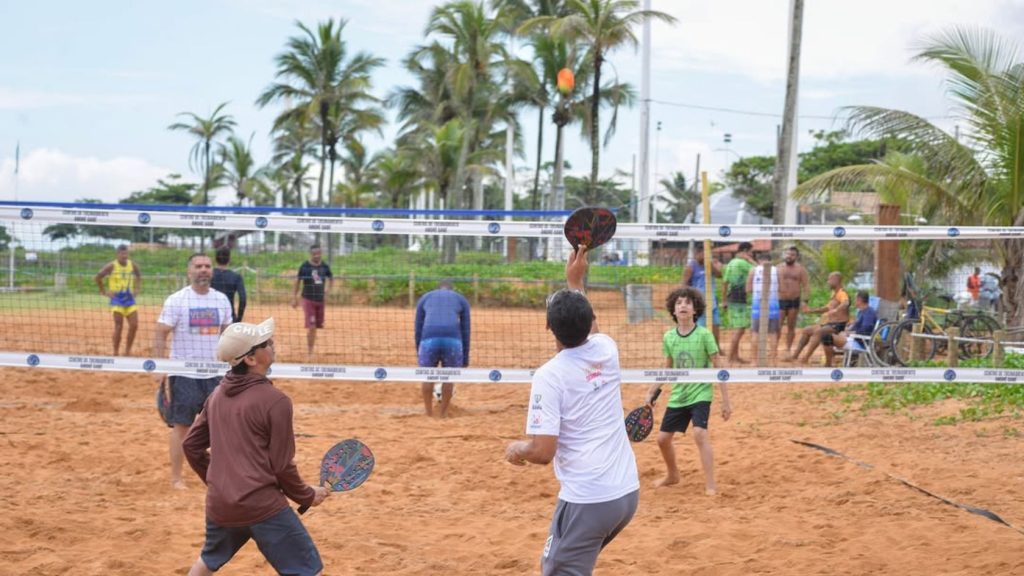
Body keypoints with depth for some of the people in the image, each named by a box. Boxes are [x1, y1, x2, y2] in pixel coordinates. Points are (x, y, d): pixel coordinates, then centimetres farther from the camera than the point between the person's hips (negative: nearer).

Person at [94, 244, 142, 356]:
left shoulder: (133, 265, 3)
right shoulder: (112, 266, -9)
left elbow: (139, 276, 23)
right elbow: (97, 277, -3)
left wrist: (136, 290, 13)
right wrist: (104, 291, -3)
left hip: (129, 299, 4)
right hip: (117, 299, -4)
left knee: (134, 325, -1)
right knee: (119, 327, -9)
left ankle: (127, 351, 13)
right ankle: (116, 353, 0)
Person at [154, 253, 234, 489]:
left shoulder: (221, 300, 6)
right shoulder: (176, 301, -7)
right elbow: (160, 337, -7)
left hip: (214, 374, 4)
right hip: (183, 375, -4)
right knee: (181, 426, 0)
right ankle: (176, 478, 10)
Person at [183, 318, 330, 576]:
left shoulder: (217, 395, 8)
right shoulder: (275, 401, -13)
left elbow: (192, 445, 17)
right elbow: (281, 466, -10)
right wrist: (307, 495, 7)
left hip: (219, 504, 7)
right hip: (263, 506, -7)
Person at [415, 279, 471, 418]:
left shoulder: (424, 298, 27)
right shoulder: (461, 300, 25)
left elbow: (418, 328, 21)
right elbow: (465, 331, 20)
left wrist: (418, 353, 26)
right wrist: (465, 359, 22)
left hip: (429, 339, 0)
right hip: (453, 339, 0)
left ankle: (429, 414, 20)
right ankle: (443, 414, 20)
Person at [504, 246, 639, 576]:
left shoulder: (549, 376, -13)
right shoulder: (607, 350, 3)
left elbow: (543, 452, -17)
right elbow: (588, 329, 31)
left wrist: (518, 449, 4)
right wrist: (575, 282, 38)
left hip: (587, 501, -7)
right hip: (628, 493, 7)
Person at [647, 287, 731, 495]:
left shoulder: (704, 335, -12)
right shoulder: (669, 337, 0)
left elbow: (718, 368, -8)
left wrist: (726, 400, -10)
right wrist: (651, 392, 9)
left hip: (700, 394, -5)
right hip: (677, 396, 5)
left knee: (700, 433, -25)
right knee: (663, 438, 9)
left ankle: (710, 486, -19)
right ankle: (672, 475, 37)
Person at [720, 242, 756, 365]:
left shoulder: (730, 263, 14)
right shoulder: (742, 263, -13)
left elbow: (724, 283, 15)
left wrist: (725, 301, 19)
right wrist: (749, 259, -4)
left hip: (731, 299, 9)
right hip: (740, 300, -9)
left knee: (737, 329, 15)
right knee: (739, 329, -8)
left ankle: (736, 356, 18)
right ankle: (731, 357, -8)